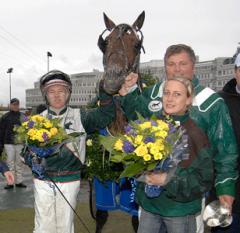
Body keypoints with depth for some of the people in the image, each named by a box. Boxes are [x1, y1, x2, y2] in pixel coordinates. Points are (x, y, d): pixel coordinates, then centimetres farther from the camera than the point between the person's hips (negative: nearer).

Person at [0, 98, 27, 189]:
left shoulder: (23, 116, 7)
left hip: (21, 143, 1)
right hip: (9, 143, -1)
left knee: (20, 163, 7)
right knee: (10, 163, 1)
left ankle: (19, 181, 16)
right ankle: (10, 182, 7)